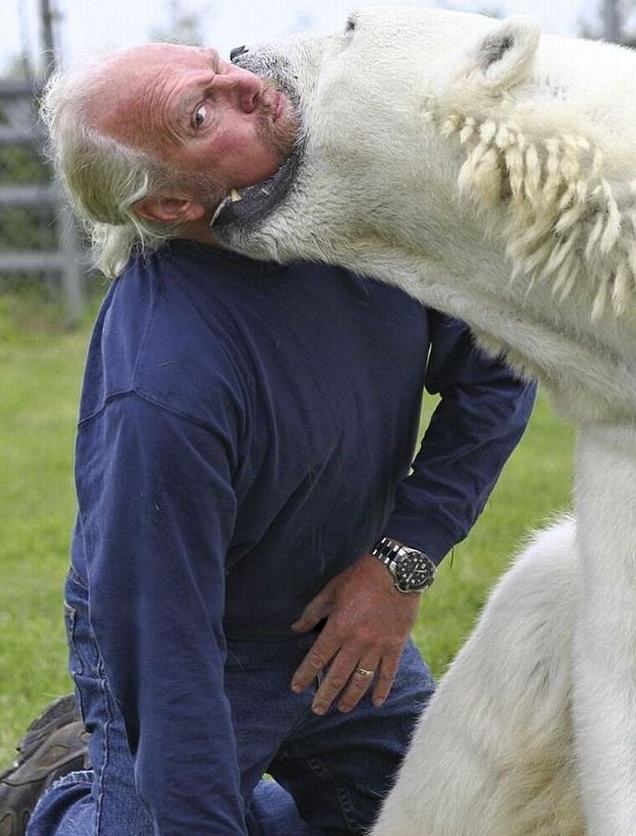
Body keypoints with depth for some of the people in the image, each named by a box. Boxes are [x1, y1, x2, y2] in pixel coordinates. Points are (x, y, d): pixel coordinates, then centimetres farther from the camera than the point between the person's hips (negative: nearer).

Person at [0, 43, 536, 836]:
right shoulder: (161, 390, -37)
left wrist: (405, 558, -17)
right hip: (211, 648, -6)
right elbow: (166, 659, -33)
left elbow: (495, 369, -7)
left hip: (348, 617, 6)